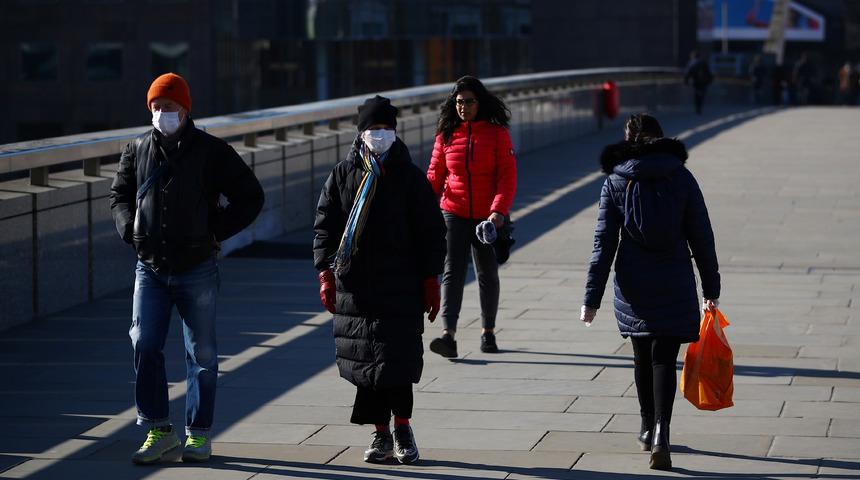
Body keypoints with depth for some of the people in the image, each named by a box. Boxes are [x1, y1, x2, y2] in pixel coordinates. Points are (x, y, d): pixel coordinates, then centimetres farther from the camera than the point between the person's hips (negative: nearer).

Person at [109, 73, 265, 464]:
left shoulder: (213, 152, -3)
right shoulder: (138, 150, 6)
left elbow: (250, 197, 1)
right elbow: (120, 195, 20)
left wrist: (215, 232, -6)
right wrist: (130, 230, 2)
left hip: (197, 268, -2)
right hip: (149, 269, 2)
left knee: (201, 354, 3)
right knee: (144, 345, -6)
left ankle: (199, 433, 13)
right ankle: (158, 430, 4)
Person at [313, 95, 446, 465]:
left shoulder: (410, 177, 3)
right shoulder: (343, 175, 6)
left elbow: (431, 232, 4)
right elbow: (325, 226, 7)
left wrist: (430, 280, 0)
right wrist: (325, 272, -3)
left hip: (401, 285, -2)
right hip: (354, 285, 2)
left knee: (398, 358, -9)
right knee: (365, 363, 3)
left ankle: (401, 426, 7)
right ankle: (382, 434, 12)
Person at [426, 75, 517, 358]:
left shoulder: (497, 134, -3)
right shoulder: (446, 135, 3)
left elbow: (507, 177, -7)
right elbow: (435, 175, 5)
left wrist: (498, 211, -20)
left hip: (487, 217, -1)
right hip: (454, 214, 1)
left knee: (487, 274, 12)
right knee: (452, 272, -11)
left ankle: (488, 332, 28)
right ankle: (448, 336, -21)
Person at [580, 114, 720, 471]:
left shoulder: (615, 183, 0)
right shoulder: (681, 177, 0)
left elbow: (604, 243, -3)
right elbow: (701, 236, 1)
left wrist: (592, 298, -1)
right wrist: (711, 286, 11)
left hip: (634, 286, 1)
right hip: (675, 285, -1)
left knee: (643, 356, 18)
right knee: (664, 358, 0)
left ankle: (648, 428, 31)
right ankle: (661, 431, -19)